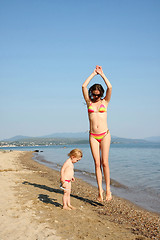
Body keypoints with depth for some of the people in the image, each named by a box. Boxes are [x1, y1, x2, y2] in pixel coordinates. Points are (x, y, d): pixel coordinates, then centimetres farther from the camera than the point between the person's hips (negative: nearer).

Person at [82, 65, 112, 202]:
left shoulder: (105, 102, 7)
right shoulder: (89, 102, 10)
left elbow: (110, 87, -7)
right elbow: (84, 86, 1)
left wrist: (101, 74, 2)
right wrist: (93, 74, 6)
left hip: (104, 135, -2)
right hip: (93, 136, 2)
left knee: (104, 162, -5)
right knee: (97, 163, 0)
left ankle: (108, 189, 5)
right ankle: (100, 190, 5)